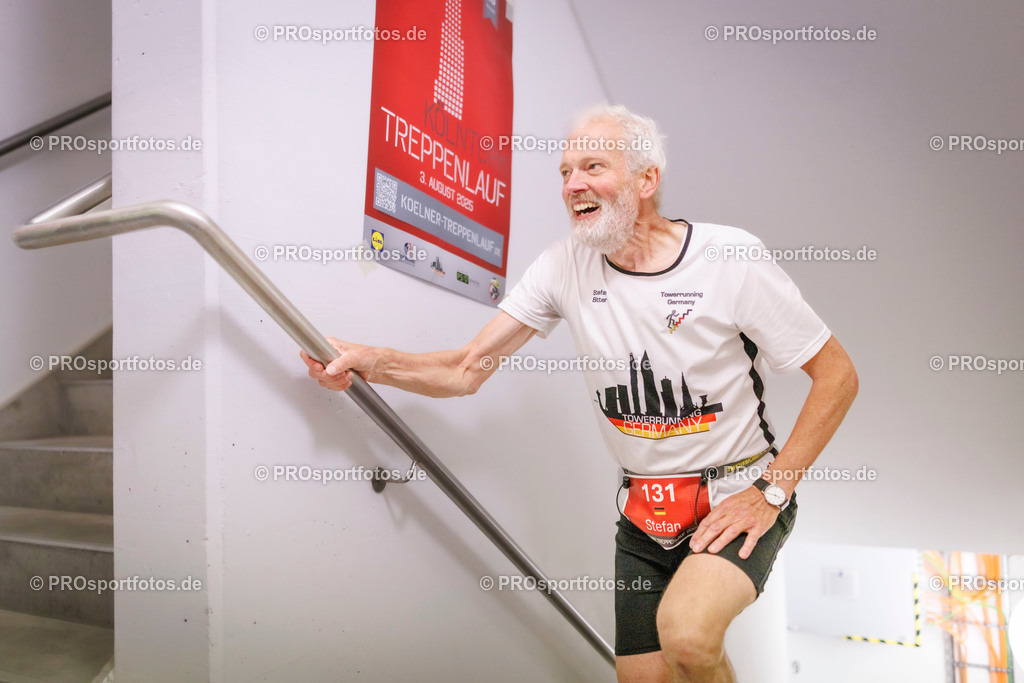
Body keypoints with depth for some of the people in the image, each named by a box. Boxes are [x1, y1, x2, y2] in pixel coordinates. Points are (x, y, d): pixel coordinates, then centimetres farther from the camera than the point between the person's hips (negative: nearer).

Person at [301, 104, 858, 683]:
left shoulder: (731, 258, -15)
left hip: (738, 498, -3)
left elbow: (838, 375, -8)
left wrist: (772, 491, -15)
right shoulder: (566, 266, -5)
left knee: (685, 633, -28)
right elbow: (466, 370, -7)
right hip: (646, 513, 4)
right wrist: (375, 362, -25)